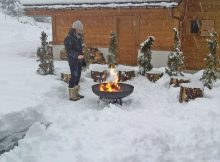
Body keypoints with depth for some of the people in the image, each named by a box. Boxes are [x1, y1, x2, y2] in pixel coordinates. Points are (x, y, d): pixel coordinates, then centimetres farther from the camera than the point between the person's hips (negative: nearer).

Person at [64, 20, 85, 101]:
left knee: (78, 76, 13)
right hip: (73, 61, -8)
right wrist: (76, 56, -30)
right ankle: (71, 95, 3)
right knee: (74, 76, -6)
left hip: (79, 60, 8)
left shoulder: (79, 37, 12)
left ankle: (76, 93, 24)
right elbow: (68, 50, -20)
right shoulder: (69, 38, -13)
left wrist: (82, 58, 18)